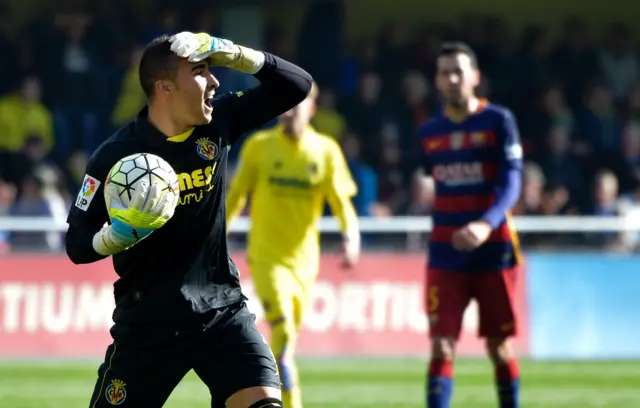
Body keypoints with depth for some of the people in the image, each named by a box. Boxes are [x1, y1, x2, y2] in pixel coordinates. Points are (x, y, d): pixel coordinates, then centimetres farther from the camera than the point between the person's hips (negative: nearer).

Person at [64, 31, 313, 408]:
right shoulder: (116, 156, -13)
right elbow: (77, 244, -8)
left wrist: (235, 55, -10)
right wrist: (118, 236, -30)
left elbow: (297, 86, 4)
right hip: (148, 323, -2)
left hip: (221, 310, 3)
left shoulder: (218, 123, -1)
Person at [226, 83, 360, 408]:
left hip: (304, 259, 3)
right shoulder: (258, 146, -3)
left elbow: (341, 201, -2)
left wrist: (351, 236, -20)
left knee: (286, 340, 13)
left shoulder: (325, 150, -1)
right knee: (283, 331, -20)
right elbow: (236, 195, 6)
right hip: (266, 256, -3)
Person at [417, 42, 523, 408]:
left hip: (493, 250, -2)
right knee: (441, 347, -8)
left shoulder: (499, 121, -4)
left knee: (499, 347, 6)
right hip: (446, 255, 2)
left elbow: (510, 184, -14)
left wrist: (486, 224, -31)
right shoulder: (429, 132, 8)